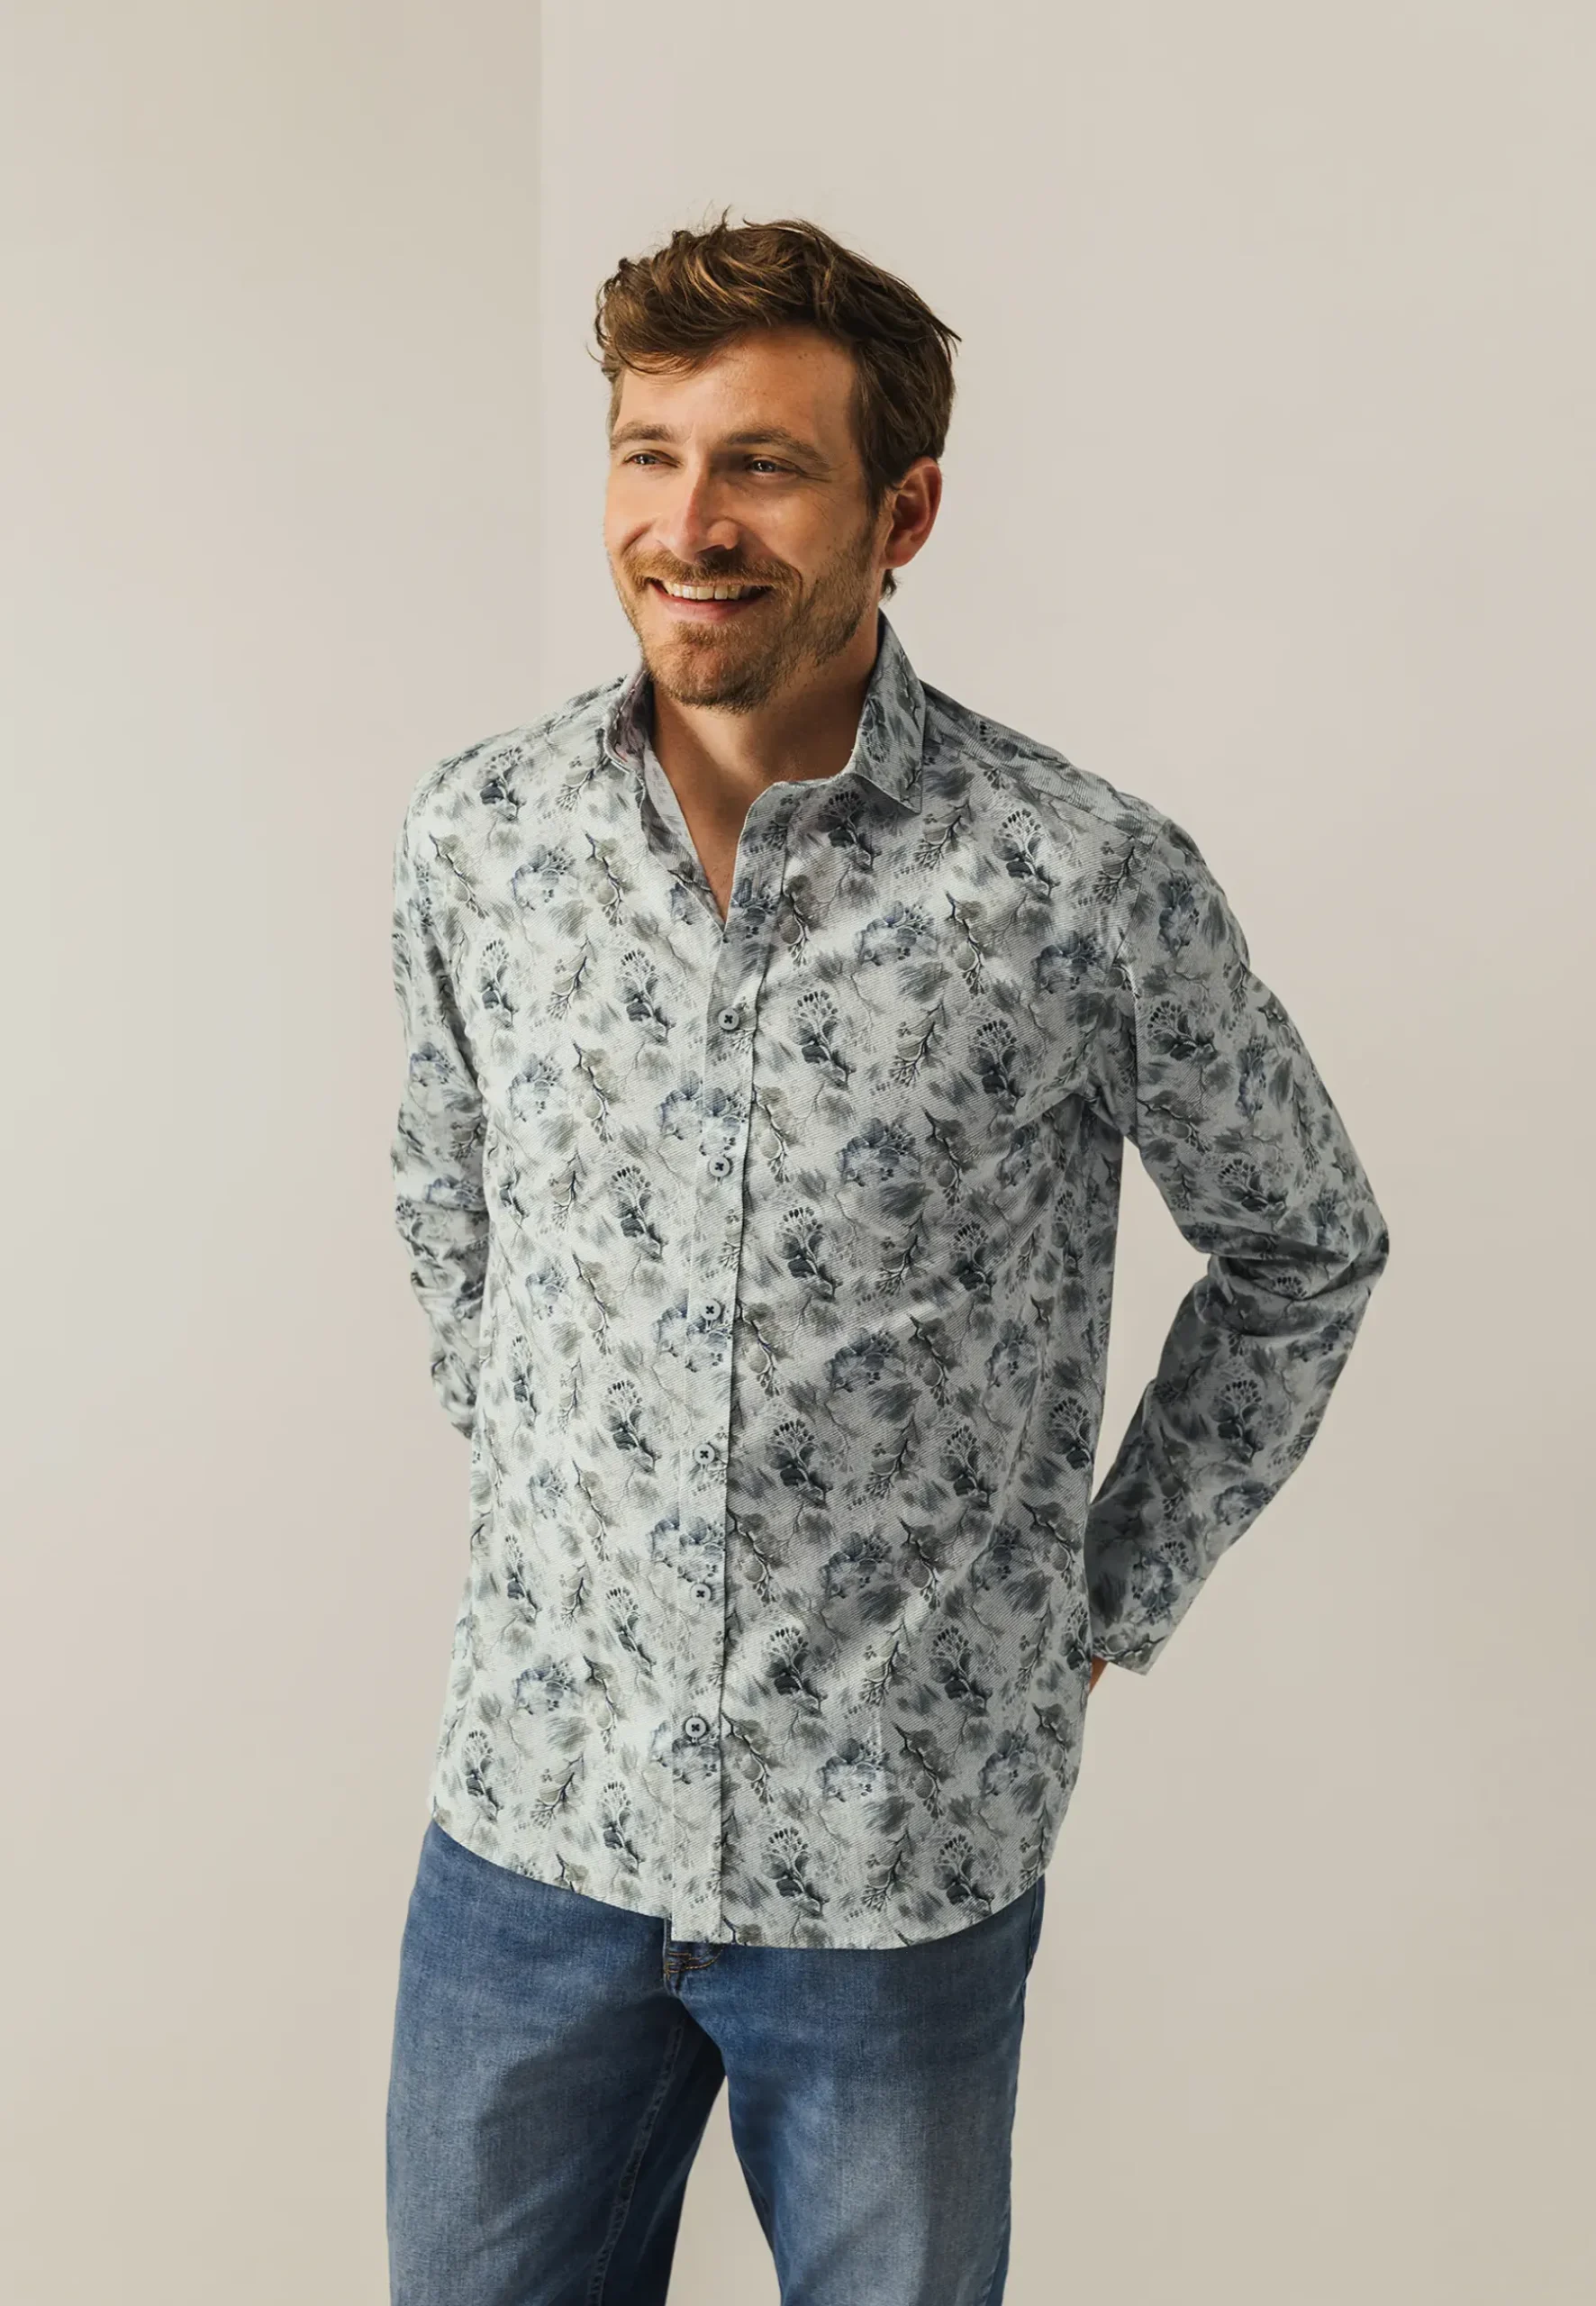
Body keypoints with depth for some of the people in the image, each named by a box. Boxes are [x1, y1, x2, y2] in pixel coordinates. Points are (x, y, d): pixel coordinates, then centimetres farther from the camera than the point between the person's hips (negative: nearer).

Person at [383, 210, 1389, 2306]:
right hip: (534, 1814, 3)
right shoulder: (476, 839, -4)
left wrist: (1113, 1604, 1)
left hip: (907, 1852, -2)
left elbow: (1304, 1250, 0)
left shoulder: (1088, 886, -15)